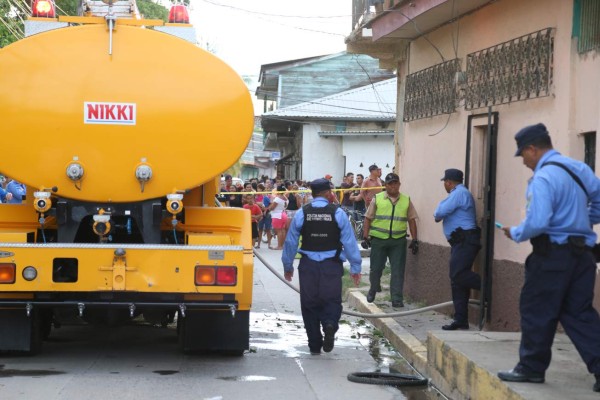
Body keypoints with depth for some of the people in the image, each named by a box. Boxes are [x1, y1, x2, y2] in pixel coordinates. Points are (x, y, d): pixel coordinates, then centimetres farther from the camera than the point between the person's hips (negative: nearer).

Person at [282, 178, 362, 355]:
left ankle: (314, 345, 13)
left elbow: (290, 242, 5)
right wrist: (355, 267, 4)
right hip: (331, 266, -1)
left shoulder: (301, 213, -1)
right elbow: (349, 241, -3)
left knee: (309, 303, 10)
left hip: (308, 265, 1)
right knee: (332, 300, 10)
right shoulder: (338, 213, -4)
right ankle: (330, 324, -21)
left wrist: (288, 265, 17)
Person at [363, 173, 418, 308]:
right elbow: (368, 218, 4)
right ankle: (373, 290, 33)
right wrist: (365, 236, -2)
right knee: (376, 268, 9)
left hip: (398, 241, 1)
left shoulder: (406, 200, 8)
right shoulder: (377, 199, 3)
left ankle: (397, 299, 2)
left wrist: (415, 240, 5)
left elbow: (412, 220, 9)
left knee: (398, 271, -2)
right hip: (378, 239, -1)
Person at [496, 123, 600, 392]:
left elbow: (537, 223, -23)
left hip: (552, 255, -8)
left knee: (536, 311, 5)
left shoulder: (543, 178, -16)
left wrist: (515, 234, -6)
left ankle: (531, 368, 13)